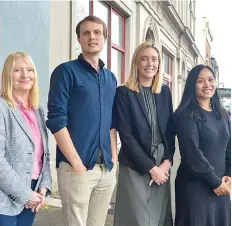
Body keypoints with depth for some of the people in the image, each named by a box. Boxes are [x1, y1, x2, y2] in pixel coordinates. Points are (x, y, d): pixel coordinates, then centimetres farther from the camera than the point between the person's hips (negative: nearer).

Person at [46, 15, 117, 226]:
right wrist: (76, 163, -15)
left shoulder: (110, 78, 14)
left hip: (107, 169, 6)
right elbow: (57, 120, -12)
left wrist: (114, 158, 6)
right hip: (77, 166, -5)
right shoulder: (66, 71, -4)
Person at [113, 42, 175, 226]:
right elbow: (126, 135, -11)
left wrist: (167, 162, -5)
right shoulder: (124, 92, -6)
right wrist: (151, 167, -12)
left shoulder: (165, 92, 9)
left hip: (162, 166, 5)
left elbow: (170, 129, 8)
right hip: (135, 168, -4)